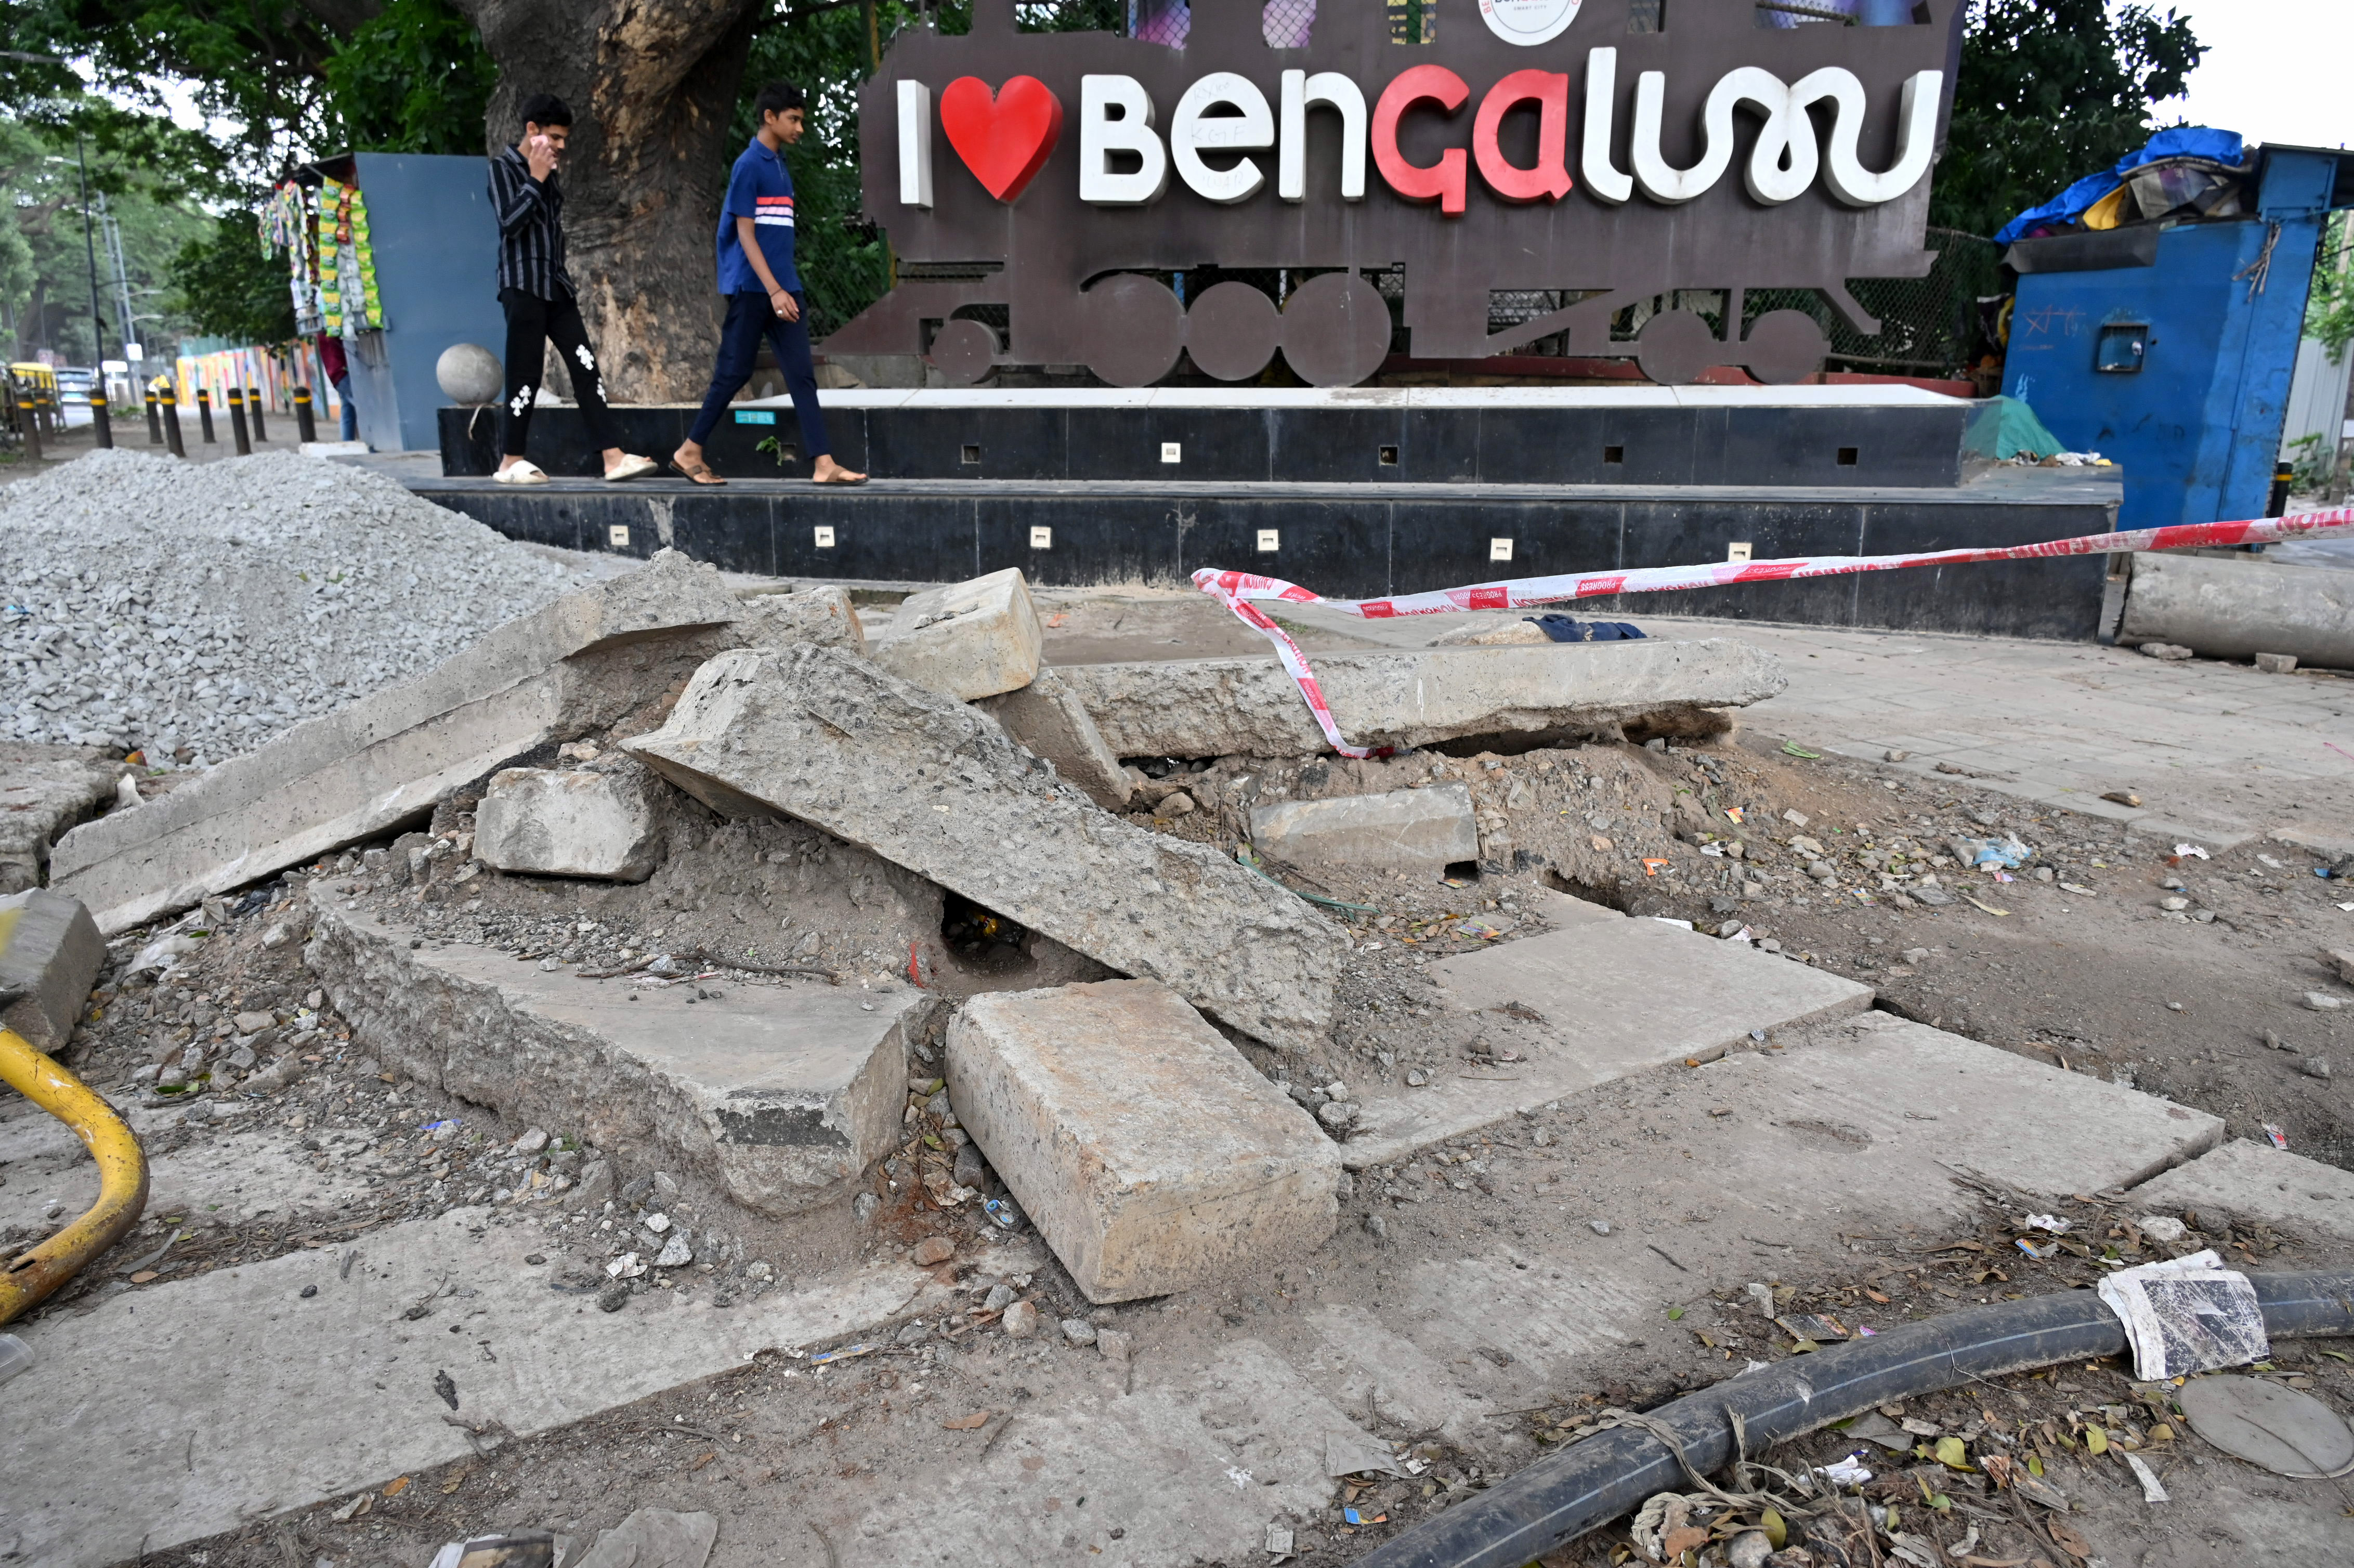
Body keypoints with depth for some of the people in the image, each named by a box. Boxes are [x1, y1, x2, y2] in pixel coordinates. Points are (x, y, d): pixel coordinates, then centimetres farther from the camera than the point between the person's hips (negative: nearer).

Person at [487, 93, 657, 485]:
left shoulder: (548, 171, 18)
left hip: (556, 286, 7)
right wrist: (535, 179, -13)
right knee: (526, 374, -5)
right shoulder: (503, 167, -4)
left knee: (585, 367, -2)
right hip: (522, 286, -7)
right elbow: (510, 222, -17)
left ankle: (614, 458, -7)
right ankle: (511, 462, 6)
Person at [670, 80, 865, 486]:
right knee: (734, 372, -1)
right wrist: (774, 291, -20)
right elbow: (745, 234, -13)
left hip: (783, 289, 7)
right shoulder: (749, 165, -8)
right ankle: (689, 451, 13)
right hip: (752, 288, -7)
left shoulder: (781, 167, 15)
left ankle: (824, 464, -5)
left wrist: (790, 290, 17)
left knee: (802, 375, -1)